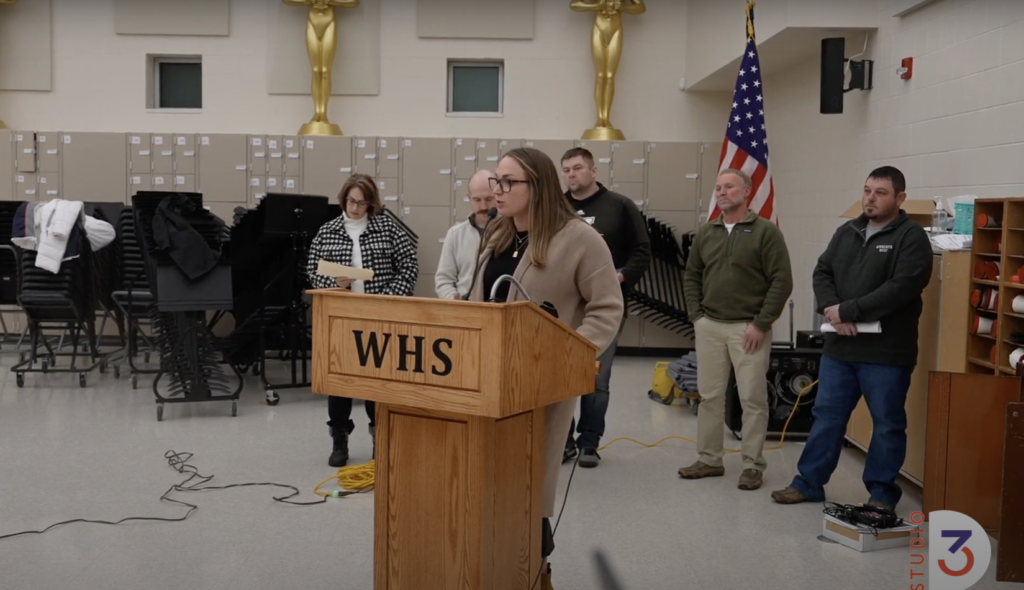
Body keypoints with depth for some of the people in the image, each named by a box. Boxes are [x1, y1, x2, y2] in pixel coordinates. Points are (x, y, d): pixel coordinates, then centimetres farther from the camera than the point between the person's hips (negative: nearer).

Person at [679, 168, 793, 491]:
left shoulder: (766, 231, -6)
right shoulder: (705, 233, 10)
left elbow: (782, 282, -9)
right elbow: (691, 276, 17)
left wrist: (761, 324, -12)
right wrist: (696, 316, 5)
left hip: (748, 328, -5)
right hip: (709, 326, 5)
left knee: (752, 398, 0)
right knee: (710, 396, 10)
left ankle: (753, 465, 11)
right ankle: (710, 459, 20)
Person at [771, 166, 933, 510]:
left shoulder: (911, 237, -7)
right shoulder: (847, 232, 13)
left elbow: (900, 288, -19)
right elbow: (822, 273, 11)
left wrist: (847, 310, -18)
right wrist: (830, 309, -10)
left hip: (886, 351, -6)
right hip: (839, 346, 6)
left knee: (887, 425, 6)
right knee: (826, 416, 12)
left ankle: (882, 493, 19)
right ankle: (809, 482, 23)